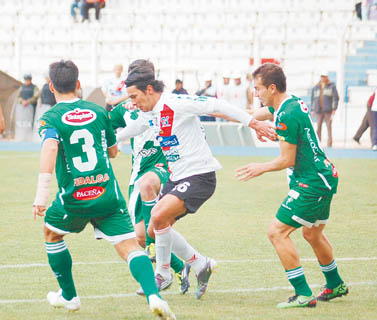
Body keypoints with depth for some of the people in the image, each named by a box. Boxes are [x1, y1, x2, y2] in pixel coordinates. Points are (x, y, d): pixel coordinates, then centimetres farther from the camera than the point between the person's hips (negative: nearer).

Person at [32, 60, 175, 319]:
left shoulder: (50, 119, -3)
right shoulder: (98, 112, 8)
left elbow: (50, 148, -24)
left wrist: (42, 193, -30)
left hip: (74, 198, -1)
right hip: (108, 195, 2)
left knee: (52, 233, 28)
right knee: (130, 247, -4)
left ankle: (69, 296, 34)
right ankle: (153, 295, -30)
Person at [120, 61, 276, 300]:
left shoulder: (176, 104, -17)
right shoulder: (149, 114, 10)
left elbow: (217, 105, -19)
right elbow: (131, 129, 32)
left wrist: (253, 123, -23)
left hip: (199, 176, -9)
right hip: (177, 178, 9)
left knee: (159, 216, -23)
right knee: (155, 231, 5)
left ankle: (163, 273, -5)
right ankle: (201, 264, 18)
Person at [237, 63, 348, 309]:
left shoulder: (287, 116, -21)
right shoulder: (291, 103, 8)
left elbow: (287, 160, -17)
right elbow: (252, 115, 22)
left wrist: (261, 168, 0)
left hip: (311, 183, -10)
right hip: (324, 176, 10)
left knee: (277, 232, -9)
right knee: (313, 234, 26)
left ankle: (303, 295, -10)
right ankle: (336, 285, 42)